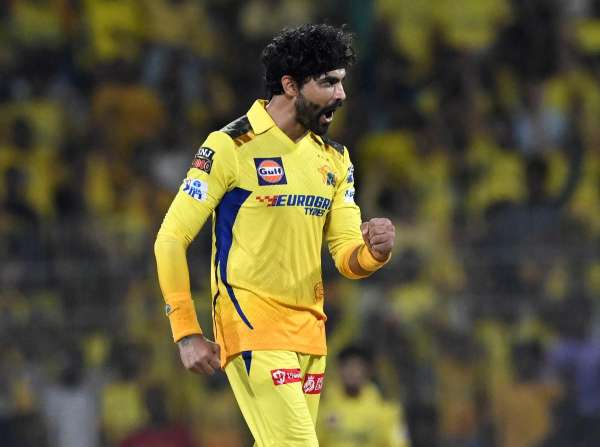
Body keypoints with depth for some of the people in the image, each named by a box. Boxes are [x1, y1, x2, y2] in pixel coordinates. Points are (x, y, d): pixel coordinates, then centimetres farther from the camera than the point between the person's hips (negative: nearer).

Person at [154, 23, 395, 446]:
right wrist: (186, 333, -12)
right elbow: (171, 239, -7)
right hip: (252, 328, -7)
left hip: (309, 332, 7)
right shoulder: (231, 146, -8)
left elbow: (347, 256, 13)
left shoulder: (335, 158, 13)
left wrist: (373, 251, -12)